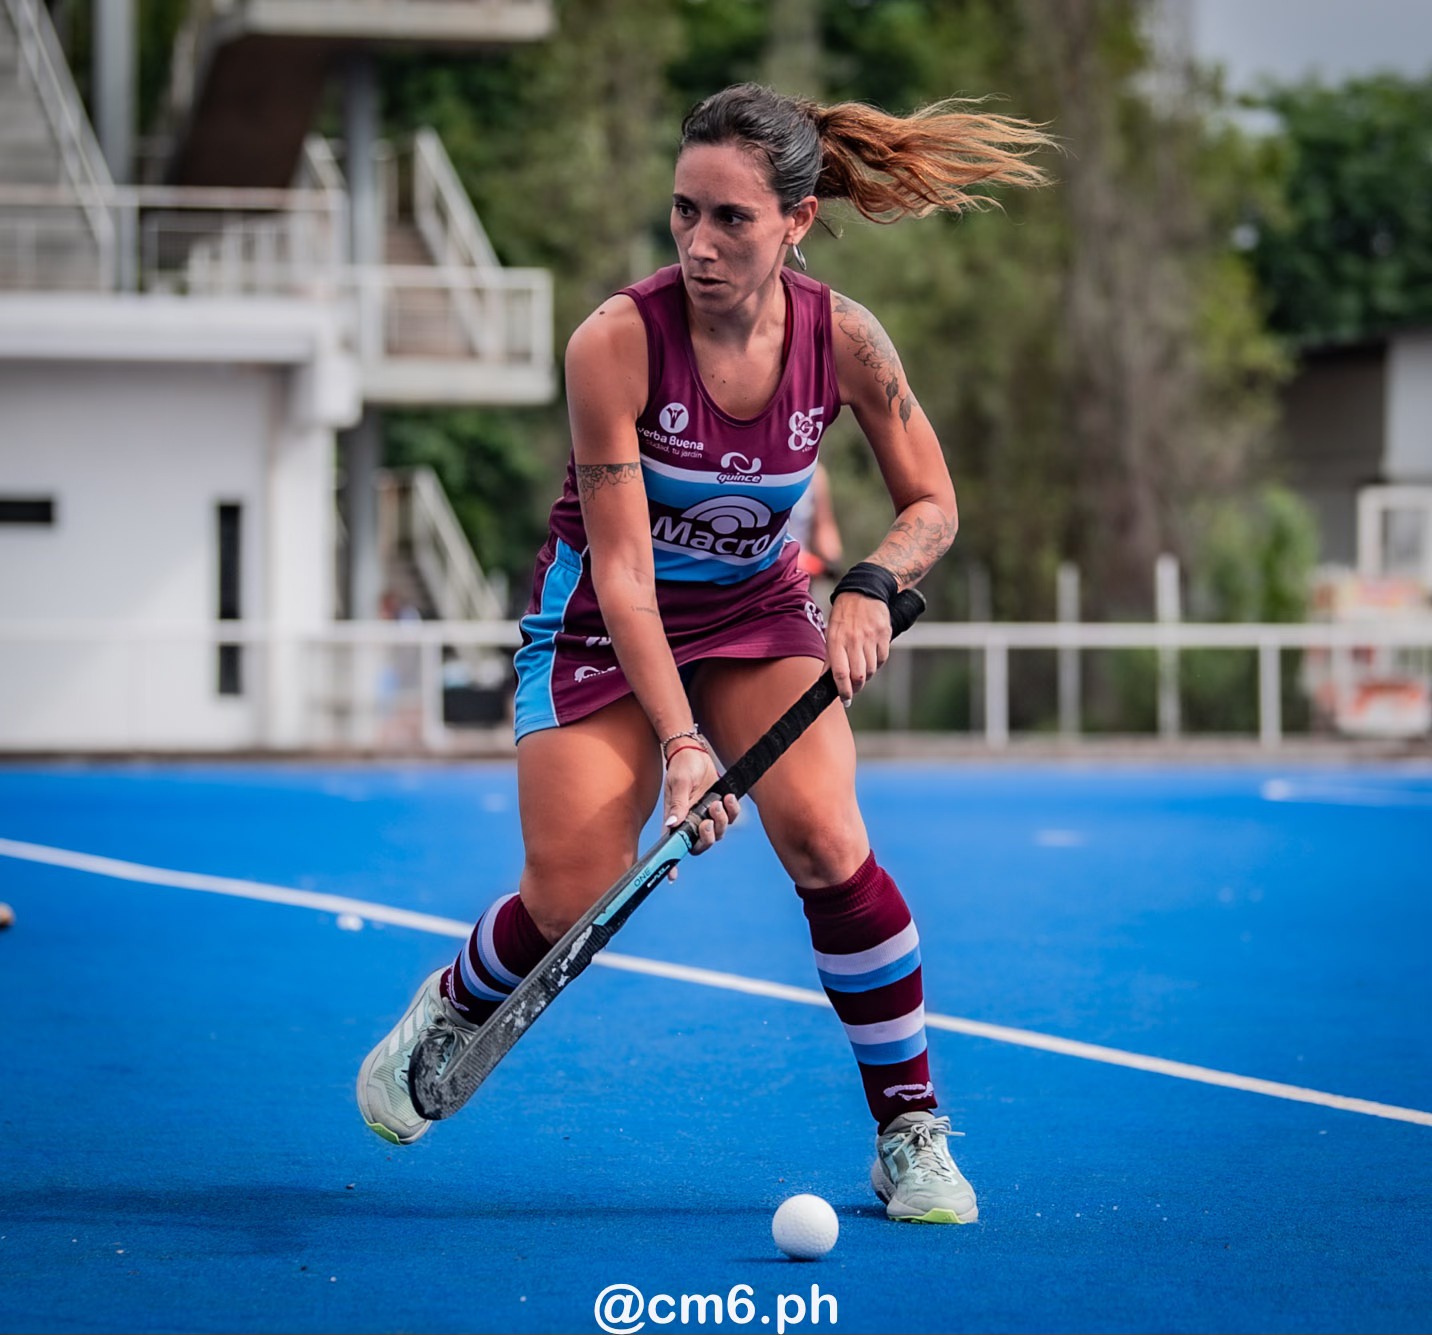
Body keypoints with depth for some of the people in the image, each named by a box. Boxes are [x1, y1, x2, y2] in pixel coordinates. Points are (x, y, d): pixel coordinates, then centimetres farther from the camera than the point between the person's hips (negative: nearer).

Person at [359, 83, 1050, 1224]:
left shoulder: (843, 339, -18)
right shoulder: (617, 342, -27)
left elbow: (932, 504, -4)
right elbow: (622, 567, -26)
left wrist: (870, 584, -26)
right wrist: (681, 741, -34)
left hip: (758, 615, 2)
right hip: (604, 622, -2)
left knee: (826, 841, -21)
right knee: (573, 904, -10)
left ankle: (912, 1133, -5)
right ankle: (451, 1011, 27)